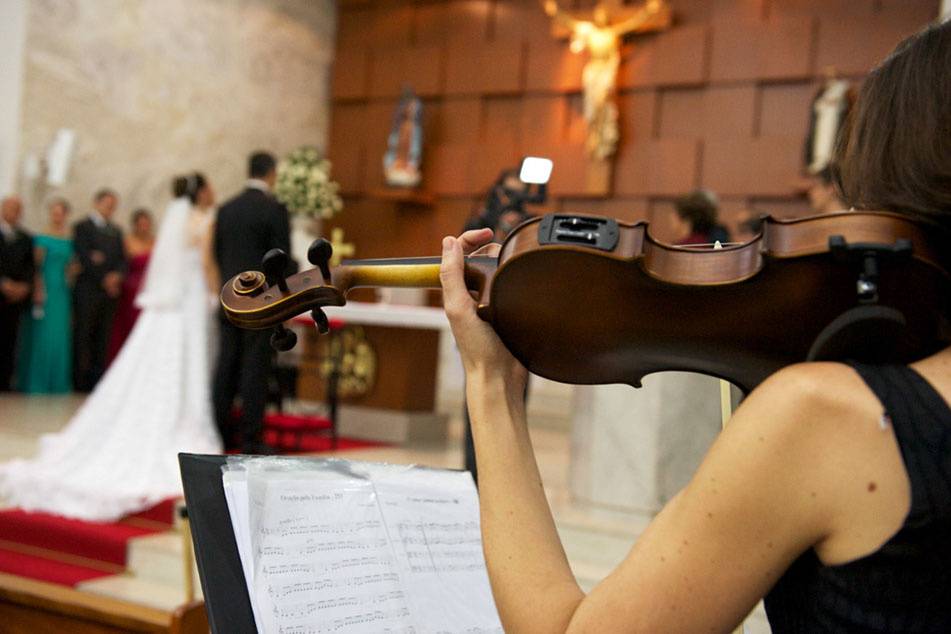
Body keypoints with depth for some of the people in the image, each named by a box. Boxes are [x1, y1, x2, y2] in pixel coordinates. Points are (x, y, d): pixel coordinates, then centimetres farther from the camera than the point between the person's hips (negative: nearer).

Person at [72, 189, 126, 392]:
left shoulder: (116, 231, 20)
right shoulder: (83, 227, 1)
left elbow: (122, 259, 14)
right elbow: (84, 257, -8)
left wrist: (117, 276, -6)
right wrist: (104, 279, -10)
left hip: (110, 290, 5)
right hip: (88, 289, -5)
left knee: (102, 337, 3)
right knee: (83, 335, -5)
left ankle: (97, 378, 3)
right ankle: (79, 380, -4)